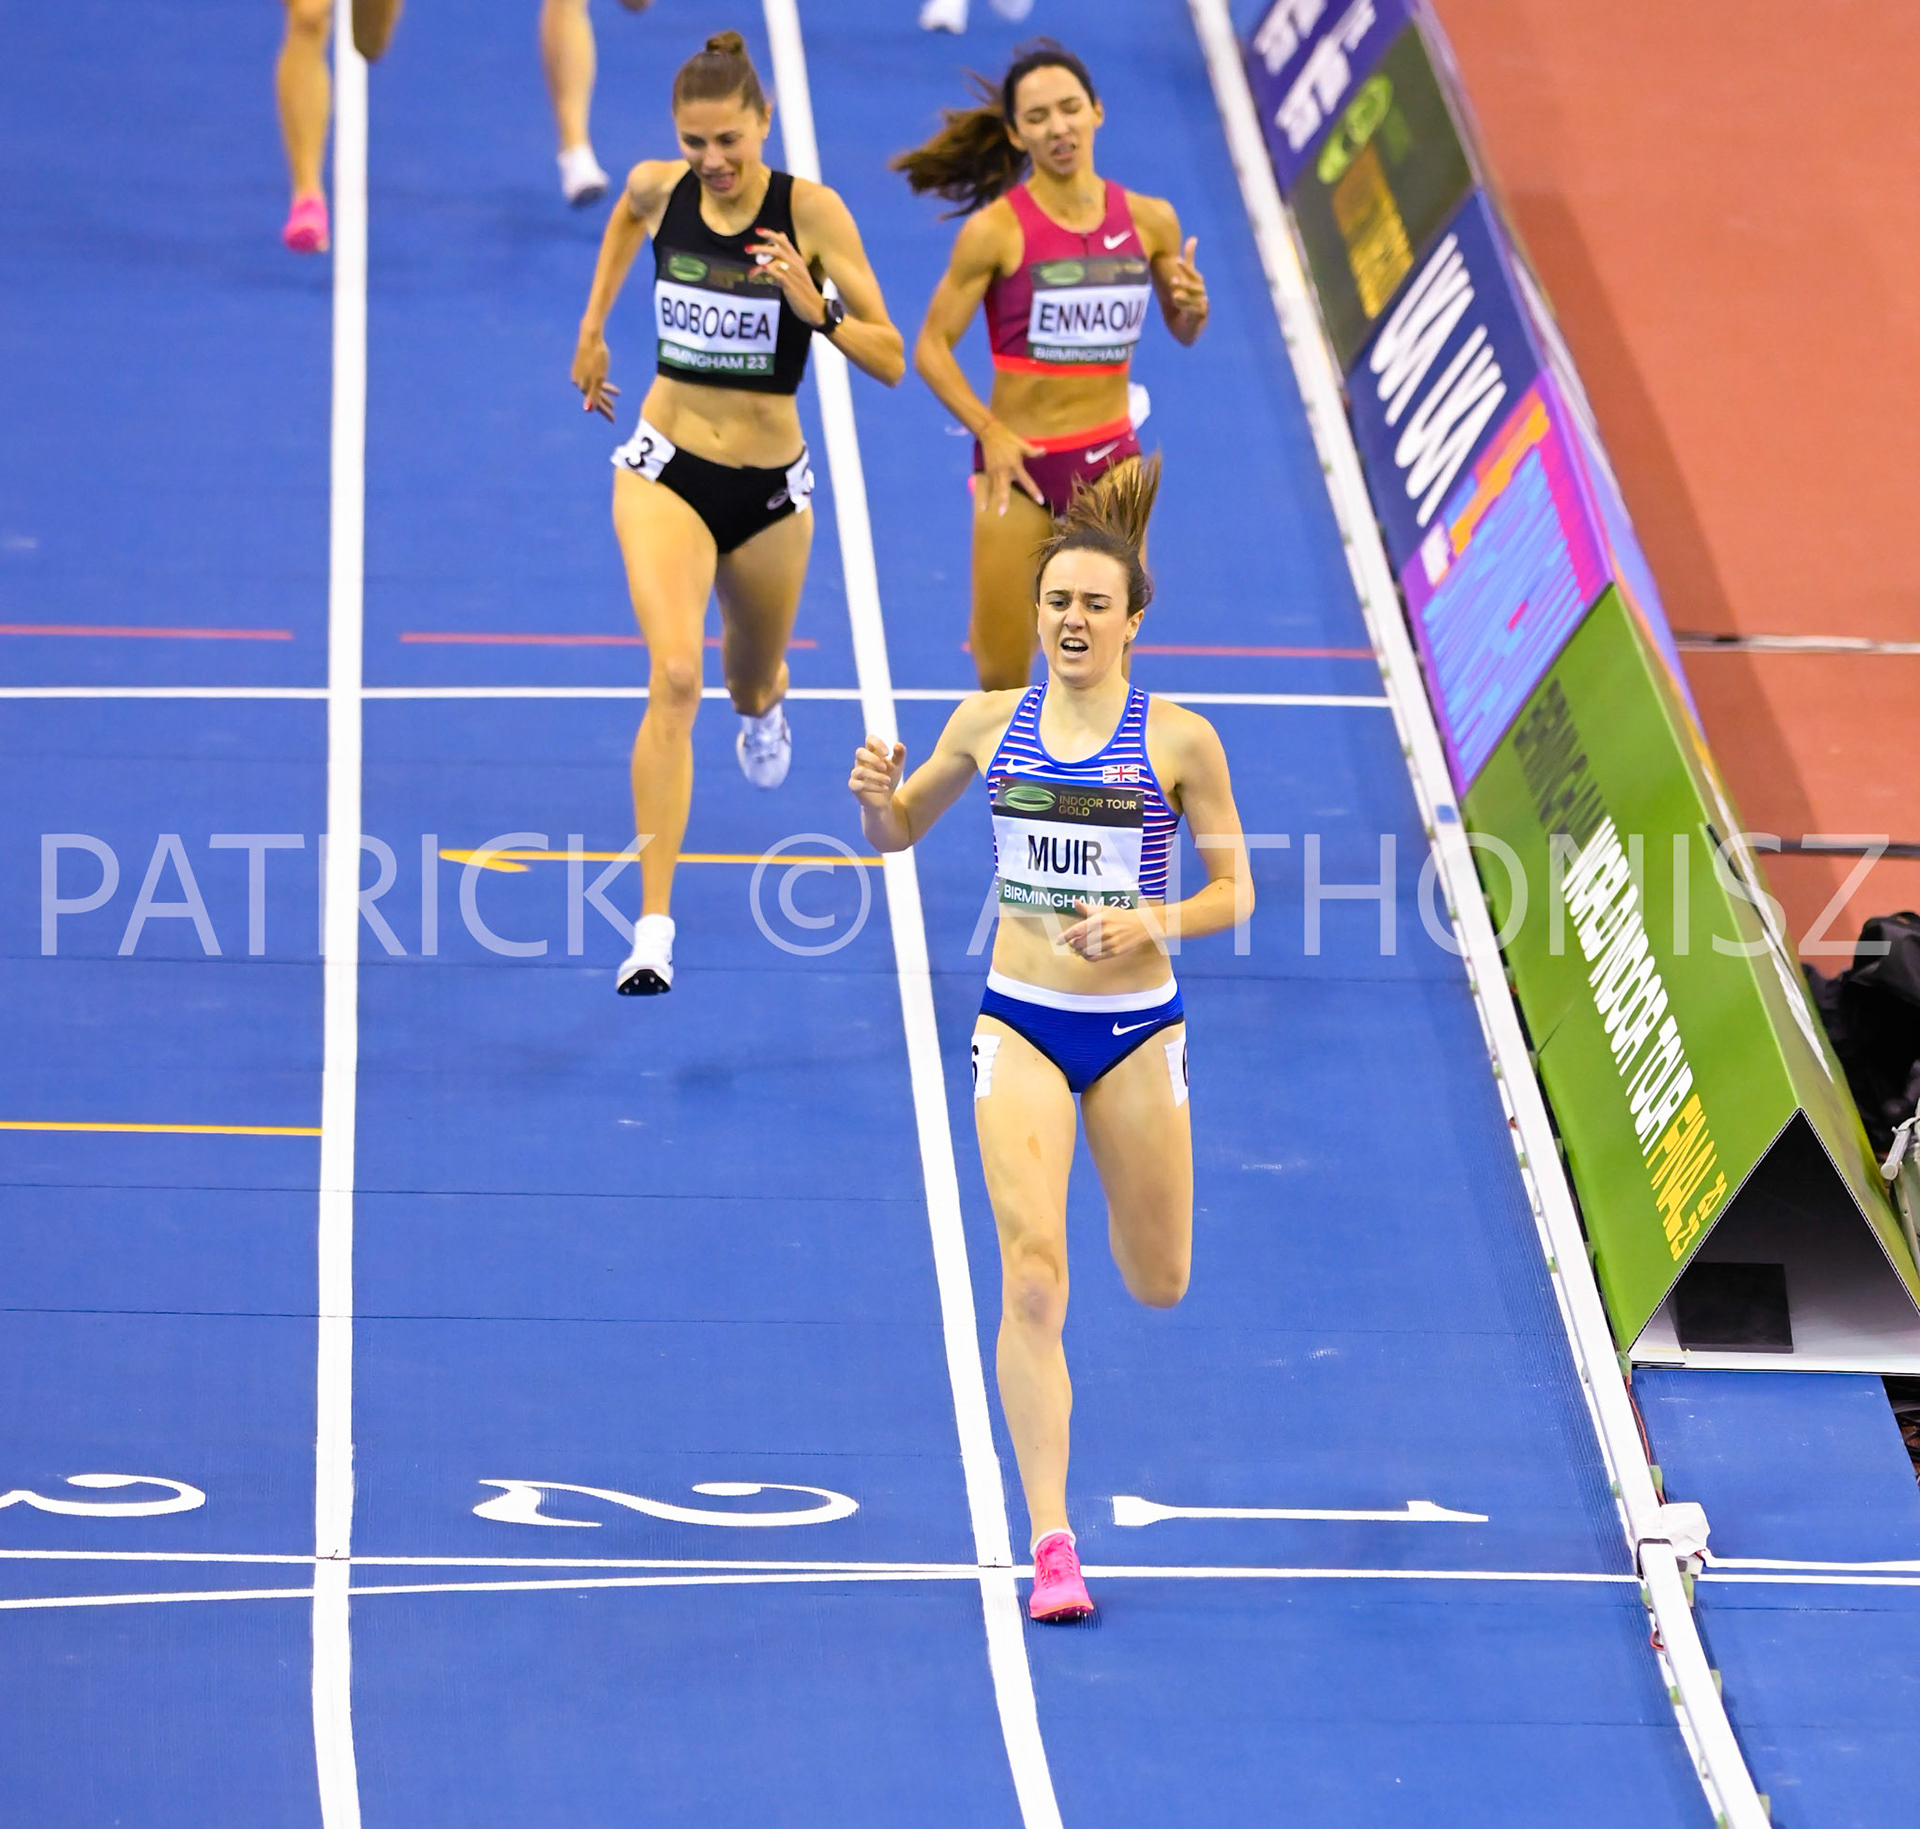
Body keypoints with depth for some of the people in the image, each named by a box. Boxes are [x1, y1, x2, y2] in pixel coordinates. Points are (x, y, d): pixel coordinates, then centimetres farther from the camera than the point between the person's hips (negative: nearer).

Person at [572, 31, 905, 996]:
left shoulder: (810, 212, -14)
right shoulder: (658, 189, -7)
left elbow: (891, 360, -14)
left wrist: (815, 307, -30)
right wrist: (592, 327, 21)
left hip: (771, 484, 1)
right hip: (666, 466, -1)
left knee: (750, 683, 23)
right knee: (674, 678, -22)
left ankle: (762, 704, 66)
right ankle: (653, 928, -24)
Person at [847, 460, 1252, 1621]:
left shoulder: (1179, 740, -6)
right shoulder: (991, 724, 0)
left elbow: (1233, 894, -2)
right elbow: (901, 834, 14)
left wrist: (1148, 921, -21)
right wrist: (879, 799, -9)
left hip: (1139, 1027, 0)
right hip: (1021, 1023, 0)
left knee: (1159, 1284, 13)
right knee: (1034, 1282, -13)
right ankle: (1052, 1544, -11)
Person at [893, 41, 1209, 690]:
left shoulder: (1149, 221, 0)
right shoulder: (996, 230, -12)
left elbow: (1182, 330, 14)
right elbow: (931, 348, -9)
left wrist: (1193, 308, -10)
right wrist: (990, 431, -21)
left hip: (1111, 462, 3)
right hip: (1022, 459, -3)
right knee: (1002, 674, 1)